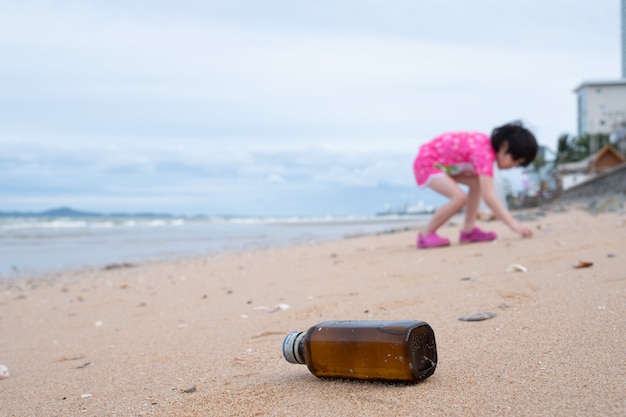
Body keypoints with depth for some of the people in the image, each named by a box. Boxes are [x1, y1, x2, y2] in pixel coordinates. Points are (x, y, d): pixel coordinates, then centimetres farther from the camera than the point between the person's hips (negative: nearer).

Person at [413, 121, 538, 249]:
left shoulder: (491, 145, 0)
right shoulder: (484, 153, -29)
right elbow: (488, 196, -33)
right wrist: (513, 223, -33)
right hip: (426, 162, -10)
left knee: (477, 182, 2)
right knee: (460, 197, -23)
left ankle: (468, 230, 8)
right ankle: (425, 234, -7)